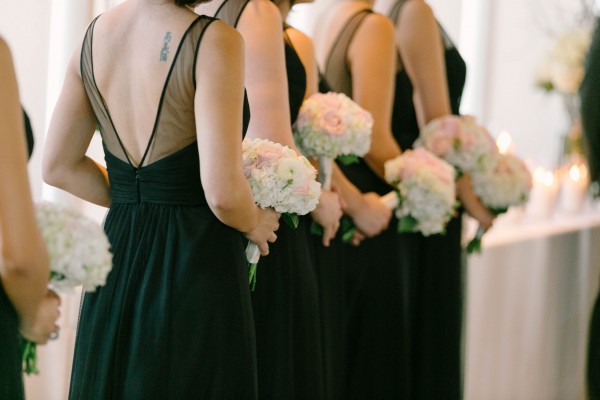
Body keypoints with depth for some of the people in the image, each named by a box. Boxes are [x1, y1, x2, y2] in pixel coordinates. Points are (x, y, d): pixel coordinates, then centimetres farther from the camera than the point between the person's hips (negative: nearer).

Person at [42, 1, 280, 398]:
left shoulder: (95, 33, 4)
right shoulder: (213, 40, -16)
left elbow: (59, 166, 8)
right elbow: (222, 193, -22)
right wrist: (254, 224, -1)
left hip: (120, 249, 6)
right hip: (196, 261, -6)